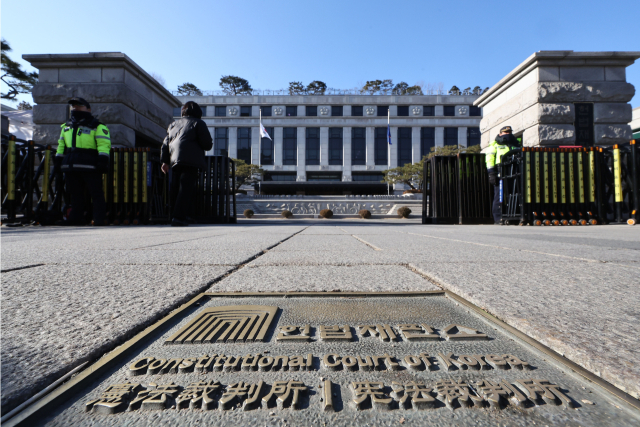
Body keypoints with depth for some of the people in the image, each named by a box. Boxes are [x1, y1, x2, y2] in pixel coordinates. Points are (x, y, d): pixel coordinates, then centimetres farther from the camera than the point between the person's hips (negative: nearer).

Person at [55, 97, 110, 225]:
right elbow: (61, 145, 30)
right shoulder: (66, 127, 25)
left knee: (96, 193, -7)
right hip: (71, 167, 7)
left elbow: (104, 144, -9)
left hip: (90, 167, -7)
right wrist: (59, 158, 22)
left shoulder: (97, 127, 2)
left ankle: (99, 219, -5)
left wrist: (102, 159, -19)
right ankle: (76, 218, 17)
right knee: (75, 193, 10)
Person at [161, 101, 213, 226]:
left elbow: (165, 144, 19)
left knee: (176, 189, 11)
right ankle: (179, 217, -17)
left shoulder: (173, 124, 26)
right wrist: (210, 143, 19)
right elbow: (207, 144, -3)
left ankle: (177, 215, 15)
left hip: (175, 161, 6)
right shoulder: (198, 123, 6)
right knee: (186, 189, -10)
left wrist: (165, 161, 17)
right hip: (190, 161, -6)